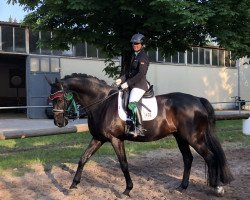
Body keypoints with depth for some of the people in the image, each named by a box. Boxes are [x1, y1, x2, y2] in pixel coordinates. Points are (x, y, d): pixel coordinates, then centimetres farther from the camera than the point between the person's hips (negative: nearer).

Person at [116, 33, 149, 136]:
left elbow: (141, 74, -19)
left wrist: (127, 83, -20)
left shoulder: (143, 57, -10)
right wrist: (121, 79, 0)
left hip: (140, 85, -11)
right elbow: (129, 71, 18)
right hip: (132, 84, 11)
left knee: (132, 103, -29)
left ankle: (140, 128, -30)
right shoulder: (134, 56, 18)